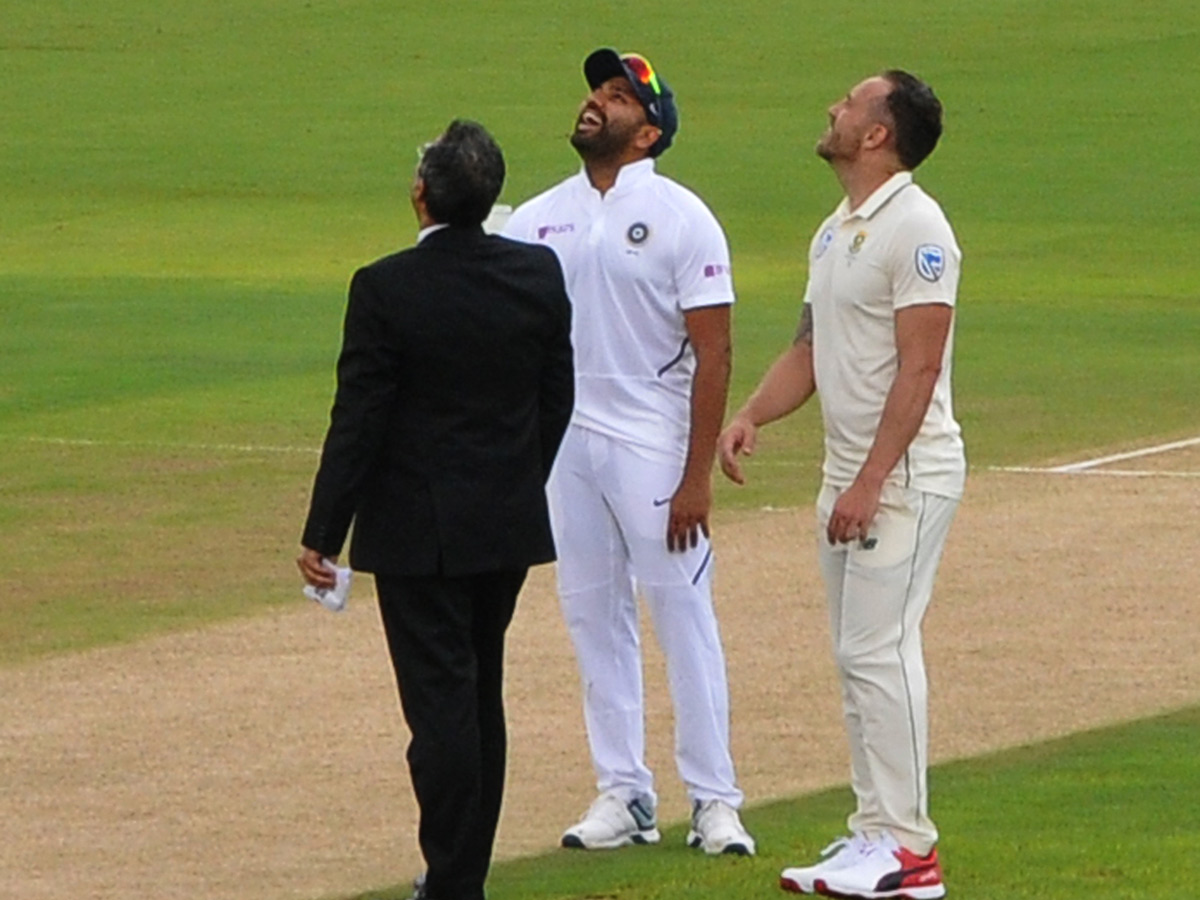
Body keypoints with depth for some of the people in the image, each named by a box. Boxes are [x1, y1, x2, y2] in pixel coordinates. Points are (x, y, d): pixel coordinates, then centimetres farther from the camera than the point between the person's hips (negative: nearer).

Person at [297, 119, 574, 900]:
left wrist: (323, 535, -8)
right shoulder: (539, 274, -2)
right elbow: (558, 397, 7)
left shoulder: (387, 289, -16)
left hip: (418, 533, -5)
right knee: (481, 695, 16)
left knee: (441, 698, -2)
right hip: (510, 522, 5)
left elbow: (358, 421, -15)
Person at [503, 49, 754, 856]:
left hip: (651, 445, -5)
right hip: (564, 441, 5)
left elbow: (713, 353, -9)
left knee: (684, 614, -4)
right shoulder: (539, 219, 10)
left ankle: (714, 800, 1)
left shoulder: (680, 219, -6)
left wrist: (697, 477, -16)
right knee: (593, 615, 8)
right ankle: (624, 795, 15)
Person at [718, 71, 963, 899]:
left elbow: (918, 366, -20)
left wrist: (870, 482, -24)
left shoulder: (915, 228, -15)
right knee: (860, 655, 11)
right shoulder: (837, 232, 15)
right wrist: (752, 414, 2)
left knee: (879, 647, -12)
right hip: (851, 474, 10)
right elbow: (812, 349, 21)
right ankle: (877, 833, 15)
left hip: (907, 473, -10)